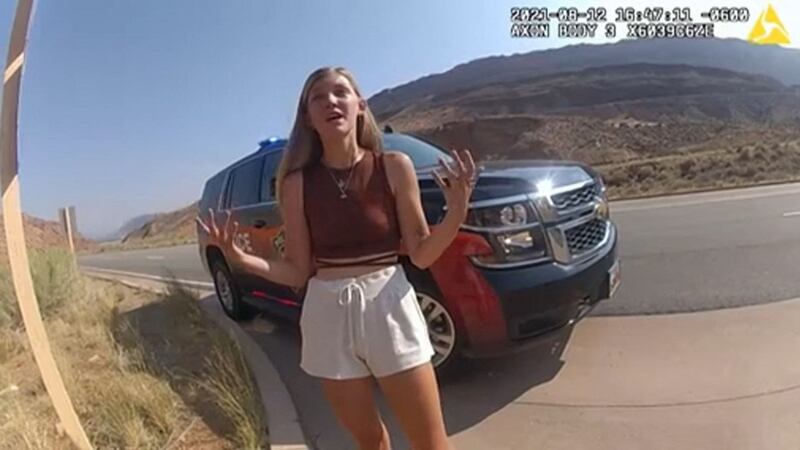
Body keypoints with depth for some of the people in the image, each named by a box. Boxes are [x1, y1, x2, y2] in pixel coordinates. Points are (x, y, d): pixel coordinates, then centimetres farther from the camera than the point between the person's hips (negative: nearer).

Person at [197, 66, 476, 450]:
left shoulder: (394, 167, -4)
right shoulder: (298, 184, -1)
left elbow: (421, 255, -2)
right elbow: (298, 272, 2)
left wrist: (457, 212, -17)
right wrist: (239, 258, -11)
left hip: (389, 307, -1)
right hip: (328, 317, 2)